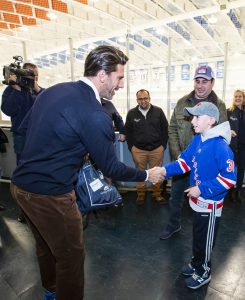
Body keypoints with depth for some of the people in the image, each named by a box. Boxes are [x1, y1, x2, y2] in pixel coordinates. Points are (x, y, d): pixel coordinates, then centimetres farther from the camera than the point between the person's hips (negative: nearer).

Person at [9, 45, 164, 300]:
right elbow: (110, 167, -13)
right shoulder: (94, 115, -21)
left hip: (20, 183, 9)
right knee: (71, 255, 13)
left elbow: (24, 129, 14)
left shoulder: (52, 90, 4)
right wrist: (147, 175, 1)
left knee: (45, 246, 29)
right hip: (49, 194, -9)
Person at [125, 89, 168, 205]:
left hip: (157, 149, 0)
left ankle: (157, 194, 27)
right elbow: (128, 131, 6)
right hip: (138, 150, 0)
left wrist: (163, 145, 1)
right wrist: (131, 147, 2)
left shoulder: (158, 111, 0)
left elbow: (165, 128, 5)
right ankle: (140, 195, 26)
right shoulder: (131, 113, 1)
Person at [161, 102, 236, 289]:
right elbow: (185, 161, 2)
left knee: (205, 239, 13)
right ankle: (196, 263, 48)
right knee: (197, 235, 25)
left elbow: (229, 178, -24)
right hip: (198, 200, 7)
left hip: (210, 203, -7)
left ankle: (203, 272, 38)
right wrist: (165, 170, -12)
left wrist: (201, 189, -23)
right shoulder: (197, 140, -1)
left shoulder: (220, 146, -26)